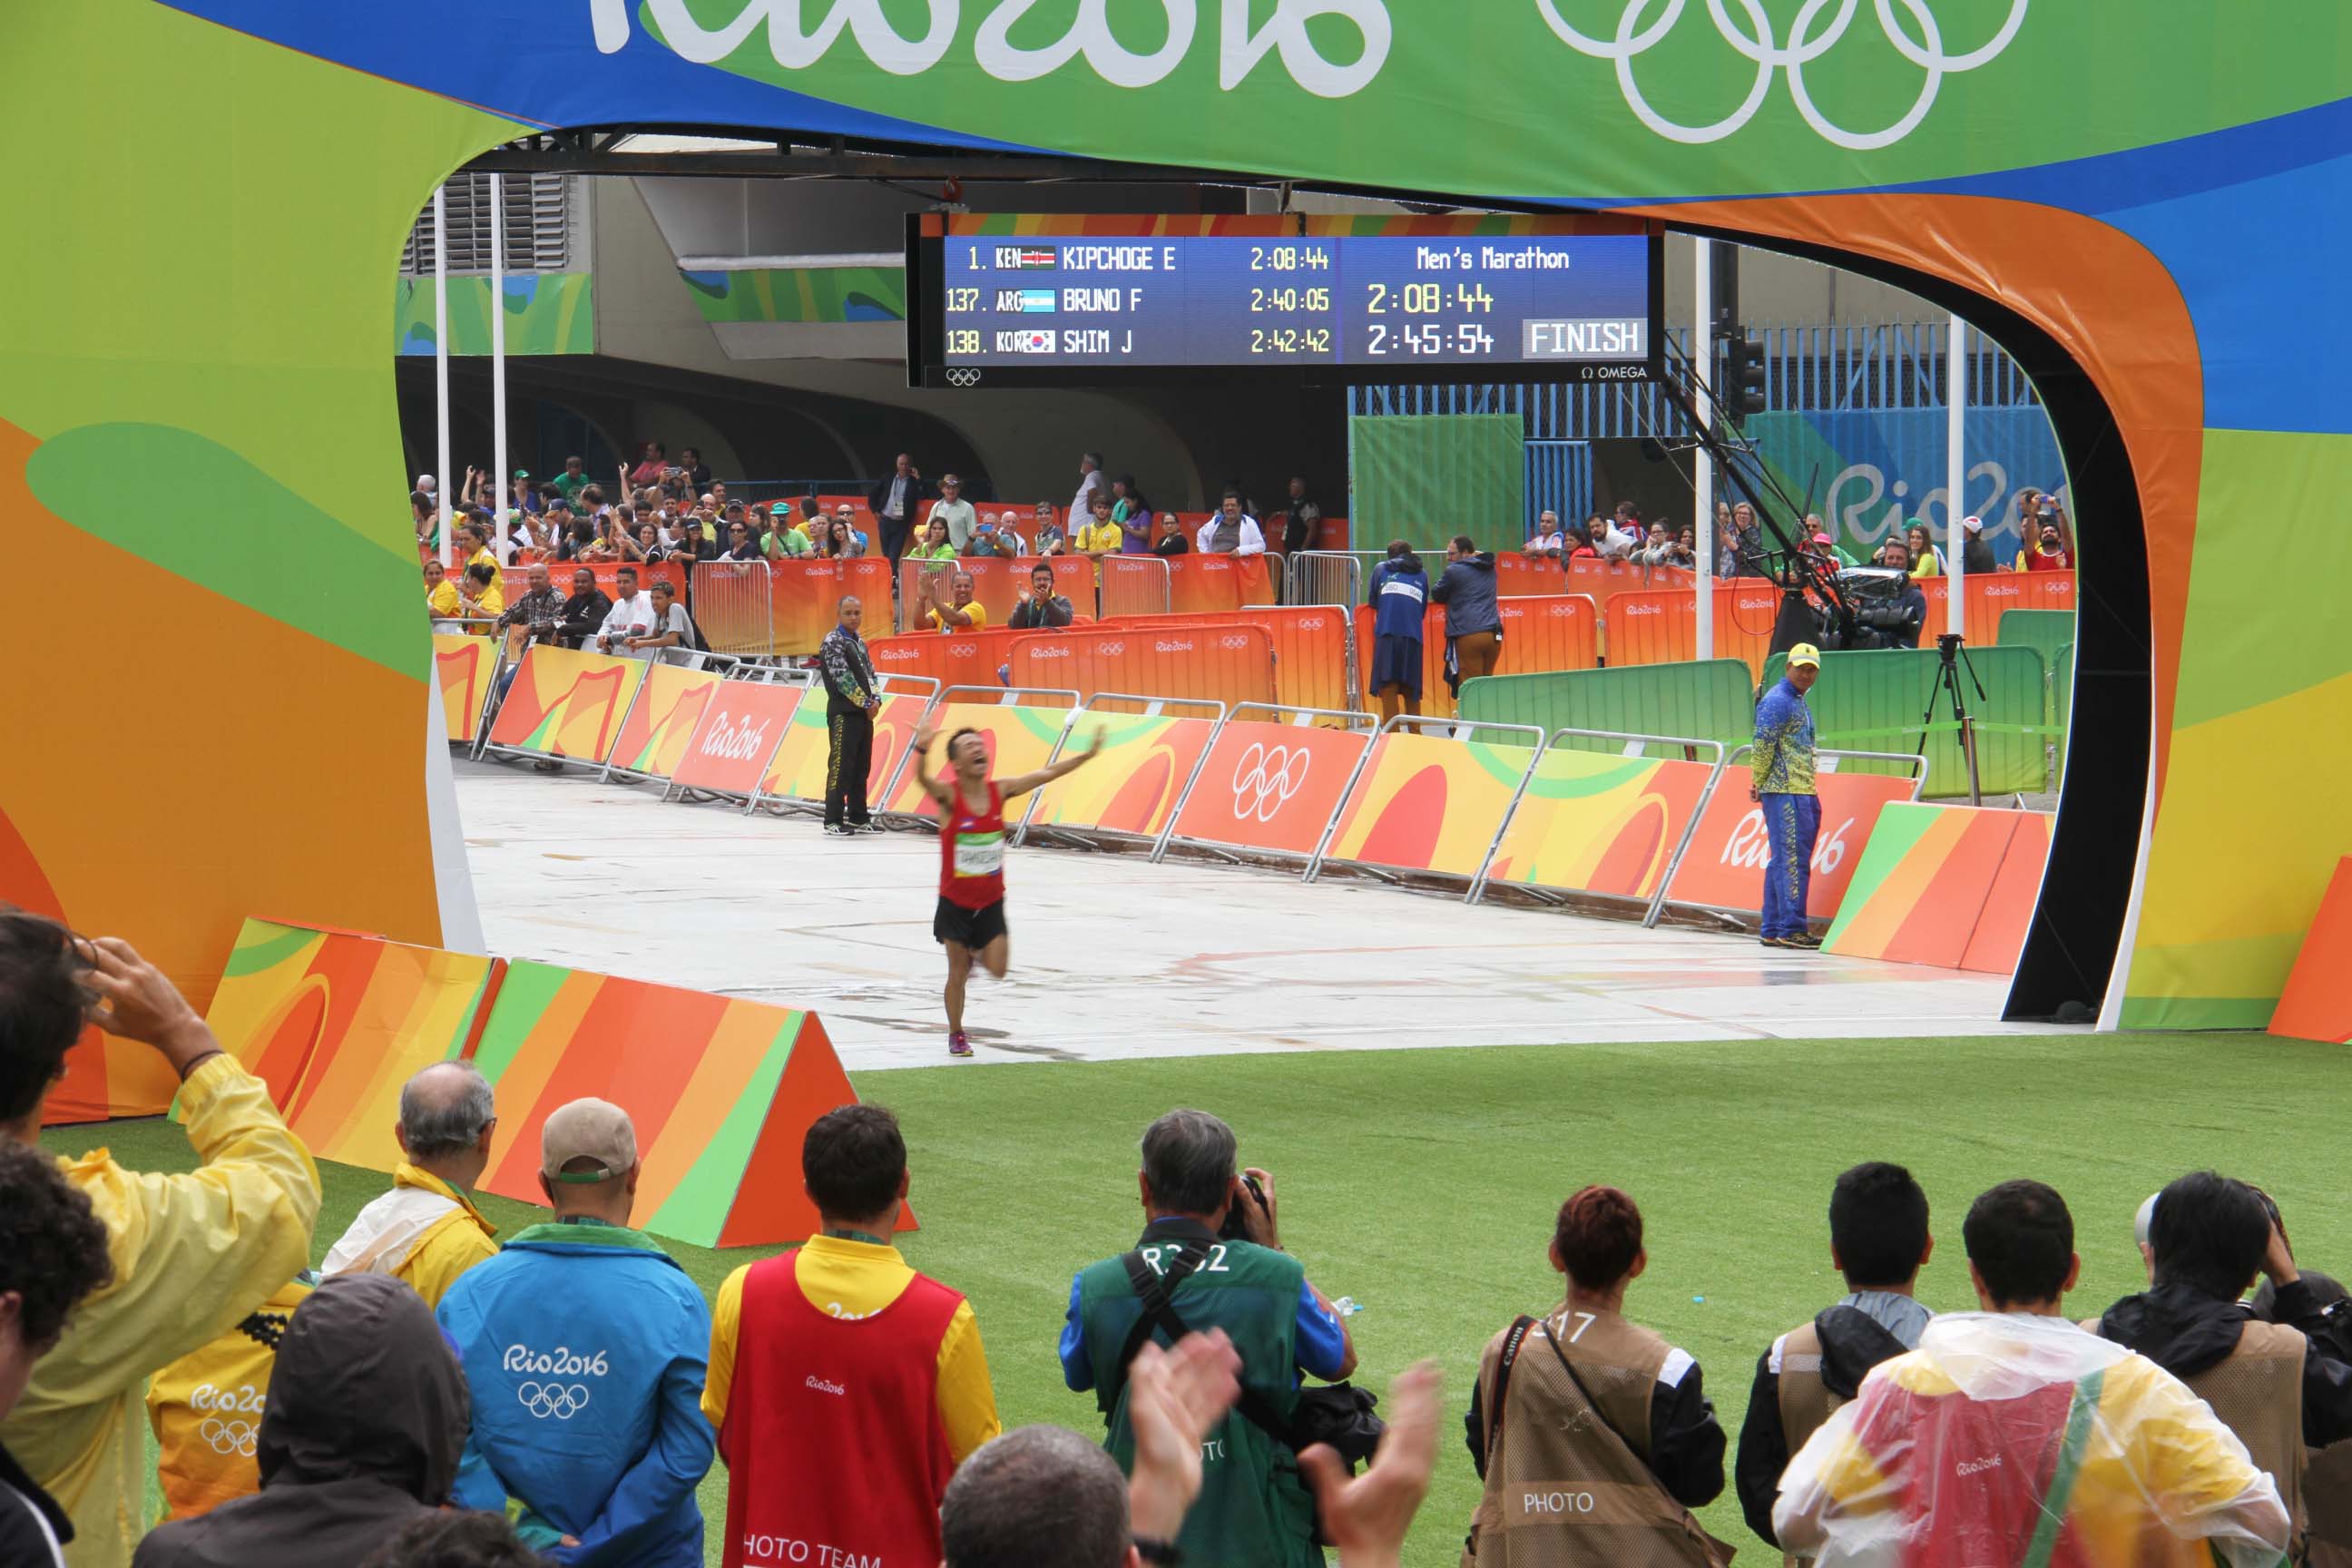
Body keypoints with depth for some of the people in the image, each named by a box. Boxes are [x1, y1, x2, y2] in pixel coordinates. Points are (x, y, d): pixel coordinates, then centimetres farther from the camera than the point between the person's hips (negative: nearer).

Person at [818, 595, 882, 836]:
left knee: (862, 767, 11)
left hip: (865, 713, 8)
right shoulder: (833, 642, -9)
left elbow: (870, 673, 17)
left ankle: (858, 817, 18)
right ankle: (833, 820, -8)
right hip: (843, 712, -8)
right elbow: (843, 677, -15)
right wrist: (866, 703, -11)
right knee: (840, 766, -9)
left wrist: (876, 700, -1)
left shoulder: (860, 643, 17)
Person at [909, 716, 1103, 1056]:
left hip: (991, 902, 3)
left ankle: (975, 952, 32)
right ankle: (956, 1035, 25)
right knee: (958, 973, 4)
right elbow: (922, 780, -38)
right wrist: (922, 750, -59)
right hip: (955, 902, -3)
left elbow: (1046, 774, -4)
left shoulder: (1000, 791, -5)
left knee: (997, 969, -2)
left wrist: (1088, 754, -11)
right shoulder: (948, 795, -18)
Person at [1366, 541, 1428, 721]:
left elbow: (1372, 601, 20)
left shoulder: (1381, 569, 16)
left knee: (1388, 689, -6)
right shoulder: (1422, 574, 23)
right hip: (1413, 636, 3)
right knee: (1411, 692, 13)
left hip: (1387, 634, -3)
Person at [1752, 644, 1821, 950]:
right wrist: (1759, 784, -9)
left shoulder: (1799, 703, 21)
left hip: (1802, 793, 10)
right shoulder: (1777, 701, -10)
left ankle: (1772, 930, 15)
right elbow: (1763, 746, -15)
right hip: (1785, 792, -10)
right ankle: (1791, 928, -12)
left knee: (1782, 861, 11)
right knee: (1793, 860, -12)